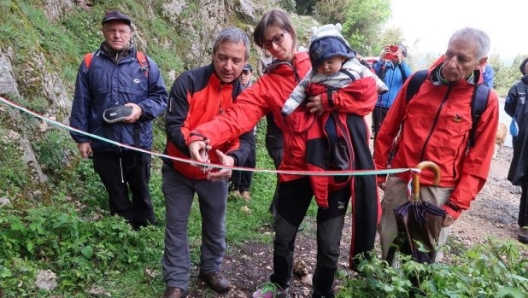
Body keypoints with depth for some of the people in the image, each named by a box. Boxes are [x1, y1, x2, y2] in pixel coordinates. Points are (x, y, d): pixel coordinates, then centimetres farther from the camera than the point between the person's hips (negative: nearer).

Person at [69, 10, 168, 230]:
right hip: (103, 145, 1)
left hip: (138, 144, 0)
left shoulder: (145, 64, -2)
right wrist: (81, 138, 2)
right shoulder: (90, 64, 0)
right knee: (117, 197, 16)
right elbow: (81, 104, 3)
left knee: (141, 192, 17)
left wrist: (142, 109, -17)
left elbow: (161, 97, 2)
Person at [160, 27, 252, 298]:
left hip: (216, 174, 3)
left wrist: (232, 159, -38)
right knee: (176, 227, 7)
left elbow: (244, 139, -15)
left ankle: (211, 269, 42)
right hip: (179, 171, -2)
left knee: (215, 226, 18)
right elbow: (173, 125, -23)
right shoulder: (188, 82, -19)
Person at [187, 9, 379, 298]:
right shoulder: (268, 84, 1)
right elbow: (236, 115, -15)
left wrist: (330, 100, -15)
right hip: (296, 167, 2)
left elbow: (368, 91, -4)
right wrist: (202, 136, -32)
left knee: (328, 244, 6)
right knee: (283, 236, 16)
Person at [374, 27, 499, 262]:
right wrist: (378, 170, 8)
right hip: (398, 181, 2)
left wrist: (457, 204, -7)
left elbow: (478, 161, -5)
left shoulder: (485, 100, -7)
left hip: (438, 190, -2)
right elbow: (387, 130, 6)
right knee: (389, 245, 14)